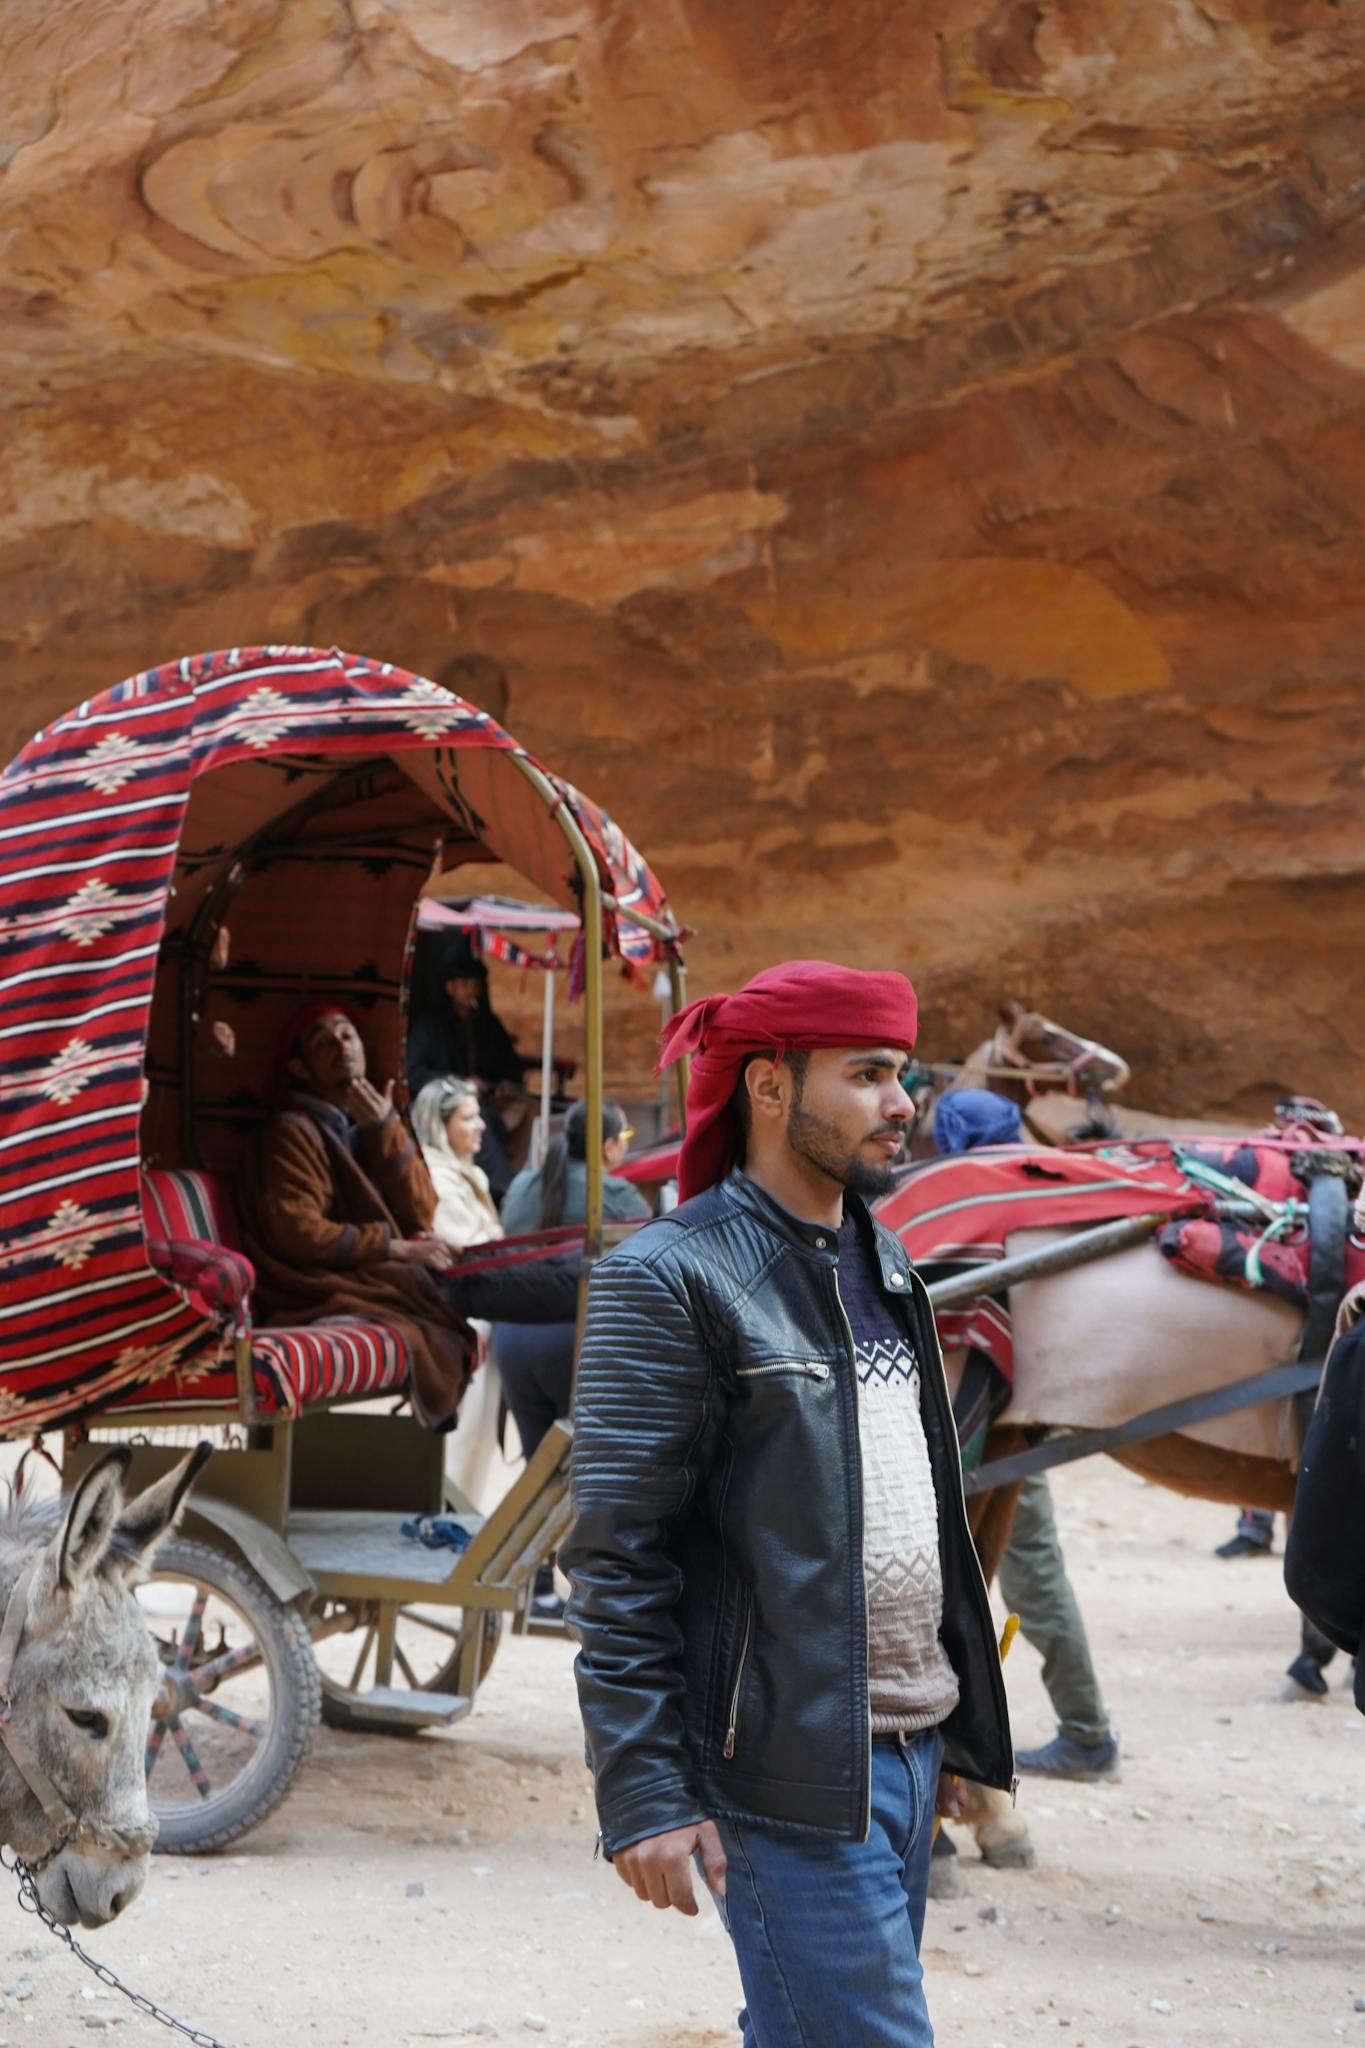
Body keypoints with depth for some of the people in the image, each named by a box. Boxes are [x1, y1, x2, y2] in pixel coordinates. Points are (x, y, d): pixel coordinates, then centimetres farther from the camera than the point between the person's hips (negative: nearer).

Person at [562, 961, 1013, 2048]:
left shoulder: (881, 1264, 15)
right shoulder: (671, 1280, -11)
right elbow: (617, 1559, -14)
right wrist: (643, 1792, -18)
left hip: (908, 1748, 8)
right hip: (790, 1772, -8)